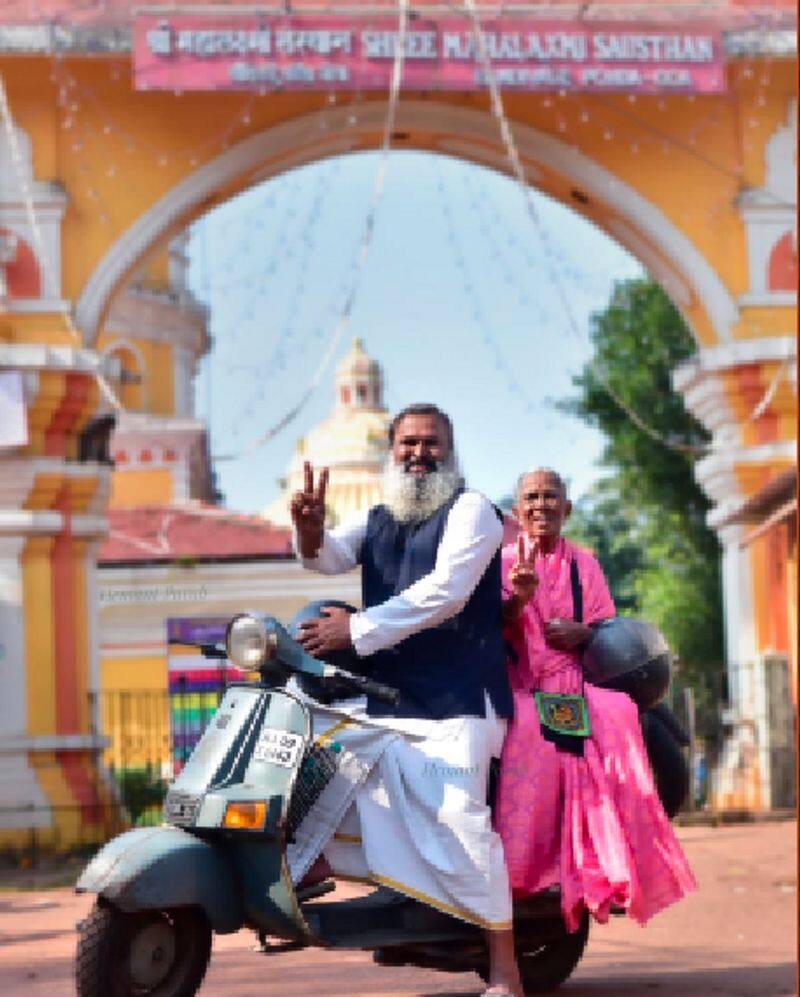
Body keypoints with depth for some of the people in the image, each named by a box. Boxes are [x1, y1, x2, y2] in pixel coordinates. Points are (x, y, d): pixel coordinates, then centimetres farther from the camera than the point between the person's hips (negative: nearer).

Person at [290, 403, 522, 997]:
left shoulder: (470, 510, -2)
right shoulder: (376, 522, 19)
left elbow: (446, 591, -16)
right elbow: (328, 557, 2)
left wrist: (358, 629, -21)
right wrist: (310, 532, -23)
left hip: (455, 701, -7)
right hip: (381, 696, 7)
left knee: (458, 821, -18)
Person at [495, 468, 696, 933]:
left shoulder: (584, 564, 18)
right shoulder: (505, 562, 9)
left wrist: (583, 633, -8)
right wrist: (518, 597, -28)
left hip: (575, 685, 2)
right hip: (518, 687, -2)